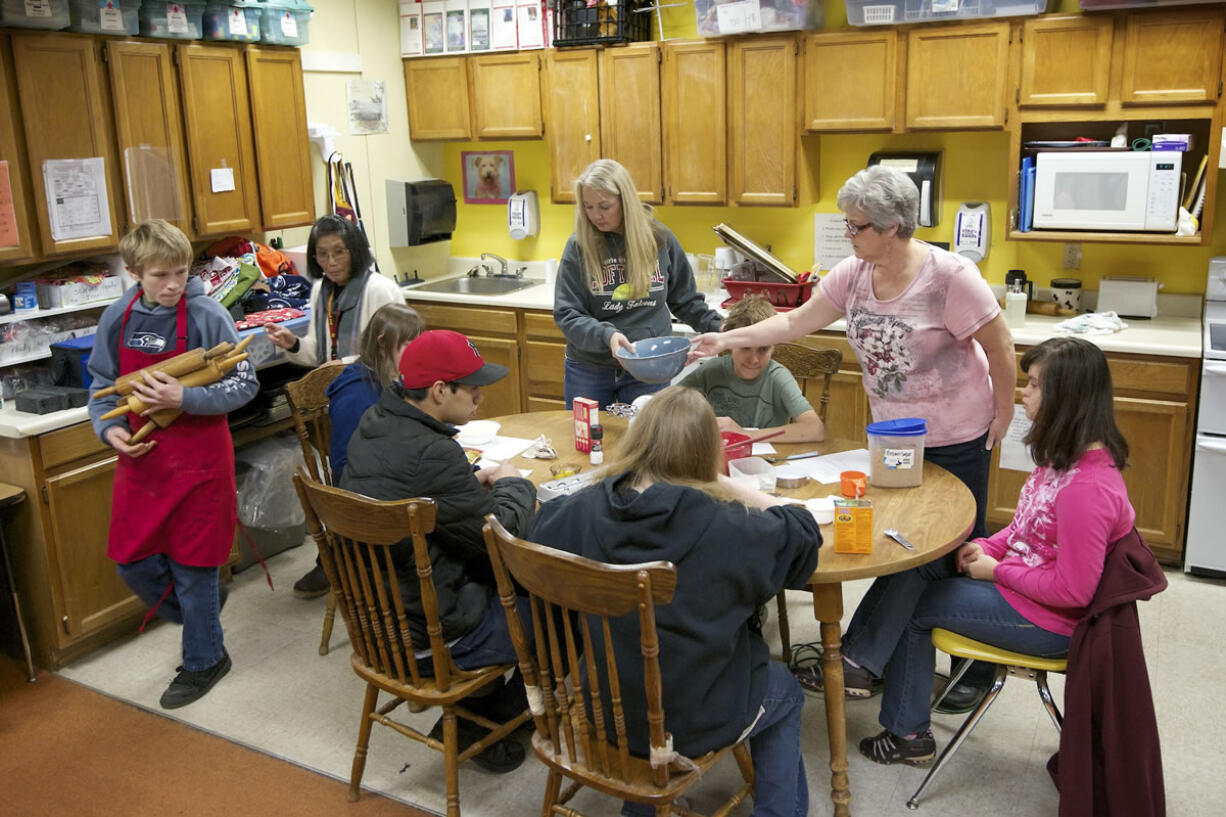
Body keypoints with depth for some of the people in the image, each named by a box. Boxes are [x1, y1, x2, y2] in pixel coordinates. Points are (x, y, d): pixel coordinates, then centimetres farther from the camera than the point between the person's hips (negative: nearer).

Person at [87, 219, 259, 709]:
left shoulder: (207, 316, -14)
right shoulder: (118, 318, 0)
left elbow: (244, 386, -12)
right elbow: (103, 385, 11)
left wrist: (184, 398, -24)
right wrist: (109, 427, -7)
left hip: (197, 457, -5)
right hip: (140, 457, 5)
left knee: (193, 567, 6)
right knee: (133, 563, 11)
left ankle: (203, 661, 28)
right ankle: (200, 615, 40)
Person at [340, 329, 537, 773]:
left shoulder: (374, 423, -1)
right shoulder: (431, 455, -29)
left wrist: (475, 482, 3)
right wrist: (513, 485, -2)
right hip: (429, 635, -9)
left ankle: (476, 710, 26)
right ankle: (477, 716, 22)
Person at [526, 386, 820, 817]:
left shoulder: (582, 513, -18)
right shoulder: (727, 530, -27)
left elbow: (540, 526, 6)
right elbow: (803, 530, -8)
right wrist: (724, 485, -3)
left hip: (604, 710, 4)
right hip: (697, 722, -3)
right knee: (785, 693, 28)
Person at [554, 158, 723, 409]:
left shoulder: (659, 239, -2)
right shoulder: (579, 246, -8)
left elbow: (685, 301, 10)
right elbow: (566, 315, -9)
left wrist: (719, 329, -2)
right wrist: (606, 335, -25)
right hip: (589, 369, 0)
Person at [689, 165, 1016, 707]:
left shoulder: (950, 276, -22)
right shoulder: (853, 274, -4)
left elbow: (1001, 347, -14)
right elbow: (796, 322, 4)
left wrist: (1003, 418, -8)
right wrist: (728, 339, 0)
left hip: (957, 439, -5)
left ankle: (977, 668, 26)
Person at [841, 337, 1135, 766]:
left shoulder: (1087, 488, -30)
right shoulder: (1064, 455, 1)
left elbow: (1072, 590, -28)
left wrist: (997, 570, -16)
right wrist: (987, 547, -1)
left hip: (1046, 620, -9)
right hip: (1017, 578, 9)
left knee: (914, 607, -2)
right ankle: (854, 660, 5)